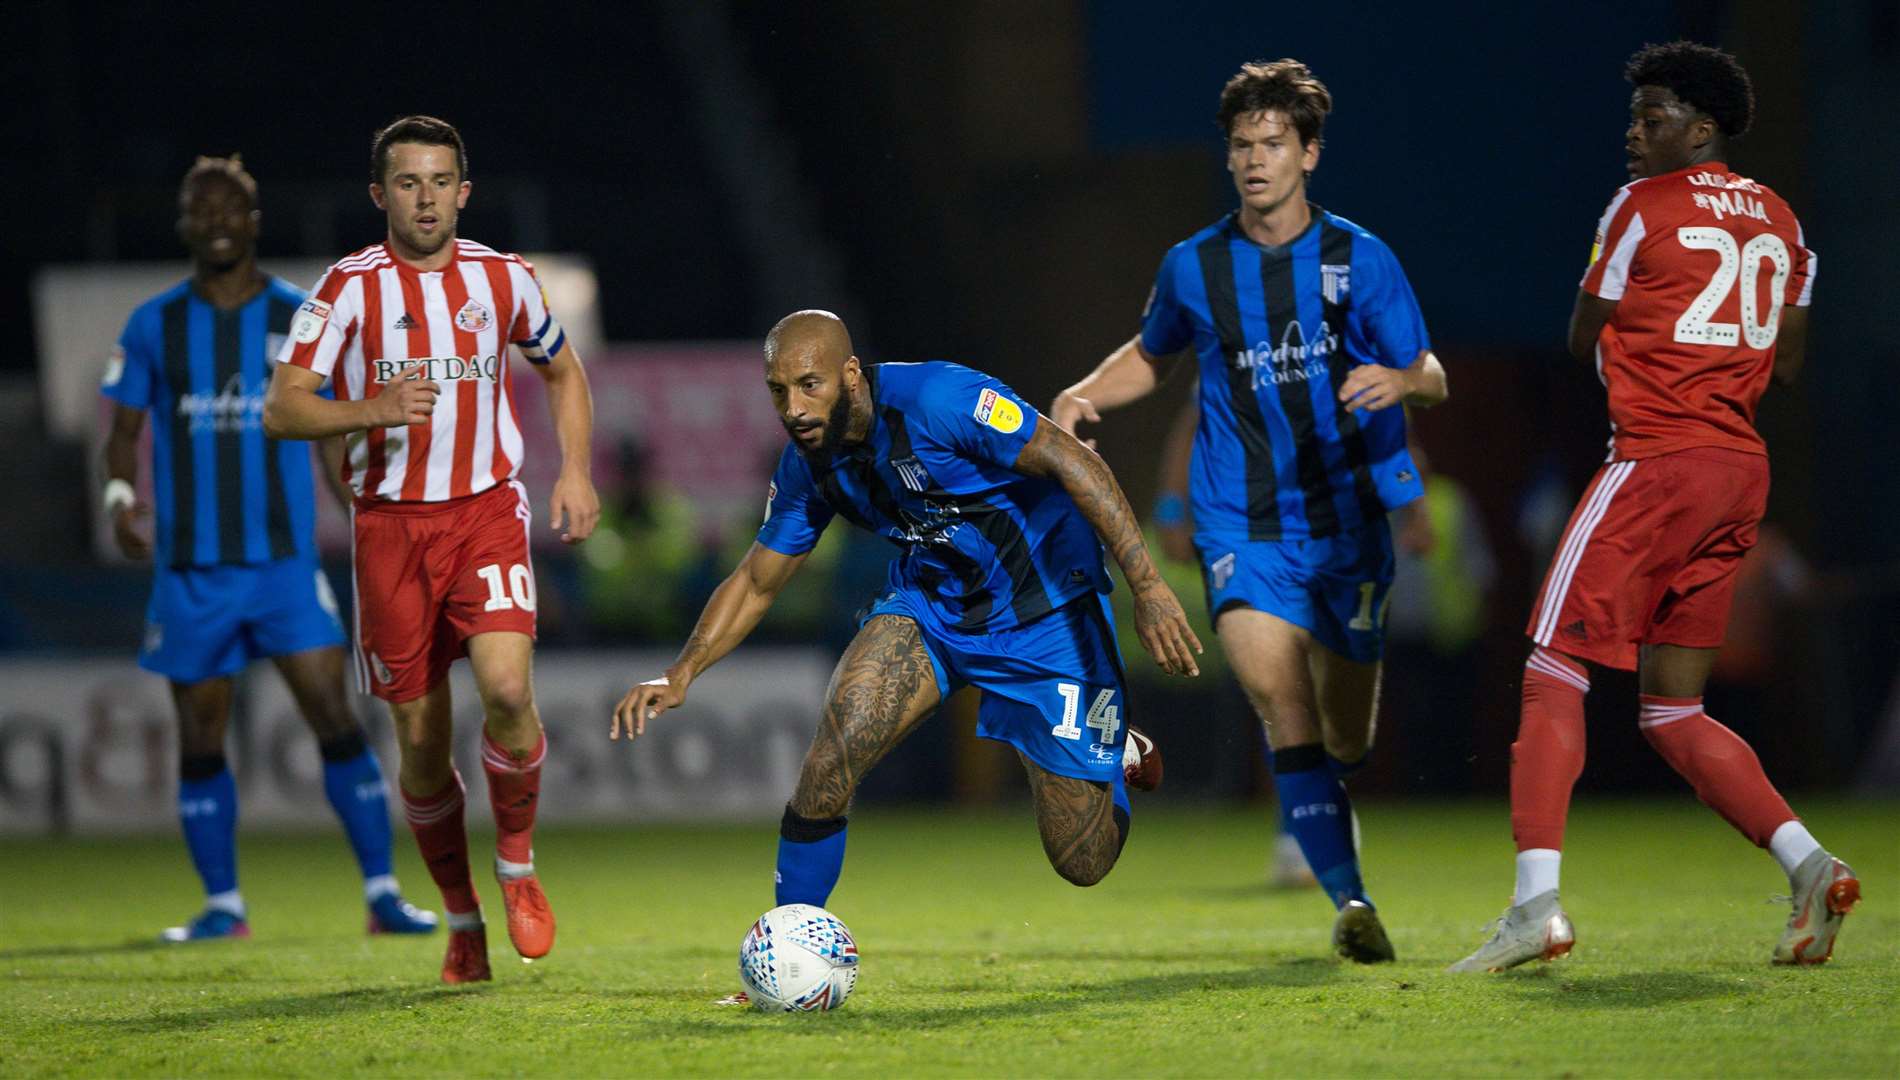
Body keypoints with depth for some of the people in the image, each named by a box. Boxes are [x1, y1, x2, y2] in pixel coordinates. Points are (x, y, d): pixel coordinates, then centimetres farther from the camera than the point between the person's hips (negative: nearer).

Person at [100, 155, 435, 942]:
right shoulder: (155, 326, 5)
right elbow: (126, 430, 9)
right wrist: (120, 493, -11)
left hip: (285, 560, -1)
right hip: (189, 567, 1)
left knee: (334, 716, -10)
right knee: (200, 737, 4)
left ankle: (381, 892, -7)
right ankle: (222, 904, 13)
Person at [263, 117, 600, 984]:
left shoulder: (503, 279, 5)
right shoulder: (349, 288, -3)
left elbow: (563, 373, 22)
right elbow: (281, 409, -9)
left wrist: (575, 472, 8)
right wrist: (372, 410, -25)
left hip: (487, 512, 0)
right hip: (390, 522, 0)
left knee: (507, 690, -22)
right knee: (421, 738, 2)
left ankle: (518, 868, 1)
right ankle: (461, 916, 20)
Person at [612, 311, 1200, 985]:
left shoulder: (937, 399, -27)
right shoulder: (809, 462, -6)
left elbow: (1069, 461, -26)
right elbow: (757, 581, 5)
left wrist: (1145, 583, -32)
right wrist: (682, 674, -11)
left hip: (1046, 613, -5)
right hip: (928, 603, 5)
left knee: (1083, 863, -2)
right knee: (833, 754, -24)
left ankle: (1115, 755, 33)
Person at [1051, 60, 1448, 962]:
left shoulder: (1358, 259, -1)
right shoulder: (1193, 268, 4)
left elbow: (1431, 378, 0)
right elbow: (1151, 354, 22)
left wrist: (1398, 380, -24)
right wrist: (1085, 396, 3)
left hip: (1352, 519, 1)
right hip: (1243, 530, -1)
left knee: (1347, 741, 11)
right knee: (1283, 704, -24)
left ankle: (1315, 815, 48)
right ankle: (1350, 901, -27)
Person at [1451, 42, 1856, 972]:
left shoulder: (1643, 207, -5)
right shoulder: (1778, 220, 15)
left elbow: (1584, 342, 2)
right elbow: (1786, 362, 21)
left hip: (1658, 460, -7)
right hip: (1743, 472, 8)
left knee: (1553, 679, -7)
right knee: (1674, 713, 13)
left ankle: (1537, 903, -19)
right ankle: (1809, 865, -3)